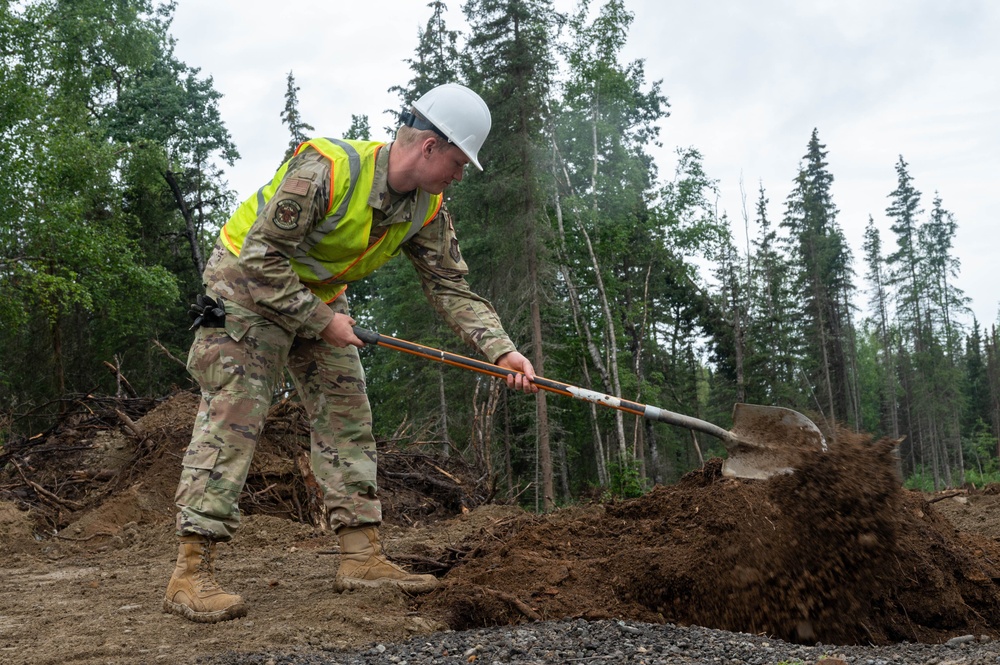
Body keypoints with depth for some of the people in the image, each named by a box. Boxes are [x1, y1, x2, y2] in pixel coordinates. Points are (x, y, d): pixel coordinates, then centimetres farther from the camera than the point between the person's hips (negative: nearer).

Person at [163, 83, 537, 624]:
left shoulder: (428, 209, -7)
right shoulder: (325, 169, -31)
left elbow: (452, 288, -5)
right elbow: (261, 259, -29)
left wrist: (501, 350, -17)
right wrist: (322, 320, -25)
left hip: (320, 295, 8)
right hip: (247, 281, -7)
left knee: (346, 417, 2)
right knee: (232, 417, -14)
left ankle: (362, 558, 6)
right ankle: (190, 573, -13)